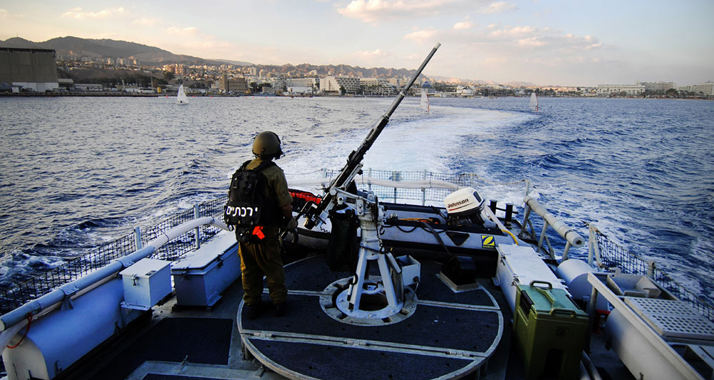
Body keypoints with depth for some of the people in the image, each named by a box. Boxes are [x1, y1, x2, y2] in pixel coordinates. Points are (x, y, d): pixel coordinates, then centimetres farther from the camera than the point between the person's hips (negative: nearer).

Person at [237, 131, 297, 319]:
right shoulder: (275, 173, -16)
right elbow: (285, 205, -17)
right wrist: (289, 220, 3)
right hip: (266, 232, -5)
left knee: (249, 268, 17)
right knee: (272, 268, 12)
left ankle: (252, 304, 29)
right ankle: (279, 303, 25)